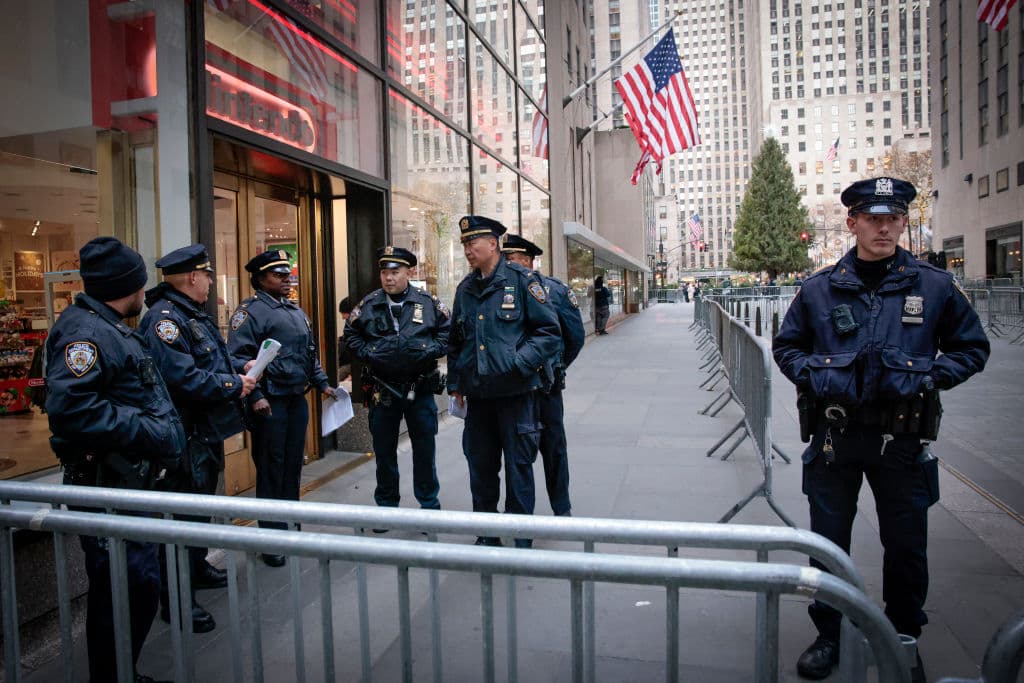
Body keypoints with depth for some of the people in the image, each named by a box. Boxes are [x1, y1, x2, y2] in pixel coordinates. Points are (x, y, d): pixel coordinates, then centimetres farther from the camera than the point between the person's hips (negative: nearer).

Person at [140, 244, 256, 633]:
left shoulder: (193, 316, 13)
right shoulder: (164, 318, -20)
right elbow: (182, 378, -30)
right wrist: (234, 383, -21)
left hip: (207, 433, 11)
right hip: (186, 437, -11)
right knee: (184, 514, -2)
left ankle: (198, 568, 40)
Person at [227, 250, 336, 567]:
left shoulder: (296, 312, 17)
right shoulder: (250, 311, -9)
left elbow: (310, 353, 24)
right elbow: (238, 357, -17)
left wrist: (322, 383, 18)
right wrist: (255, 396, -23)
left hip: (297, 399, 8)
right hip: (269, 403, -8)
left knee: (292, 467, 15)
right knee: (271, 470, 0)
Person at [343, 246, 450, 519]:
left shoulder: (429, 302, -1)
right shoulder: (368, 304, 2)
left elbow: (447, 334, 3)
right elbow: (350, 336, 9)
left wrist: (428, 351, -11)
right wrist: (368, 353, -7)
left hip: (421, 387, -1)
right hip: (382, 390, 1)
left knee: (424, 449, 8)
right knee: (384, 450, 12)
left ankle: (429, 505, 24)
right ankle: (386, 506, 28)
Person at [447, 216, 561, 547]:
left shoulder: (522, 280, -5)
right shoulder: (465, 289, 12)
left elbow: (549, 330, -7)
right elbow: (455, 341, 20)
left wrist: (519, 362, -18)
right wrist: (455, 383, 15)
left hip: (516, 392, -5)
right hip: (477, 395, 5)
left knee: (518, 467, 5)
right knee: (480, 467, 13)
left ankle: (521, 541, 20)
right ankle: (486, 535, 30)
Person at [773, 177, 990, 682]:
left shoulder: (934, 286, 0)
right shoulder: (820, 288, 0)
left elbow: (973, 348, 9)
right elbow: (785, 346, 11)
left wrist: (930, 376, -7)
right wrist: (814, 375, -7)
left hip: (903, 439, 0)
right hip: (834, 436, 0)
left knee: (906, 546, 13)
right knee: (827, 543, 11)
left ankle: (904, 641, 36)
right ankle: (828, 635, 31)